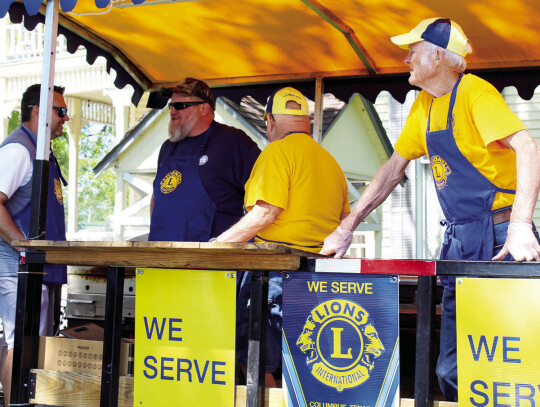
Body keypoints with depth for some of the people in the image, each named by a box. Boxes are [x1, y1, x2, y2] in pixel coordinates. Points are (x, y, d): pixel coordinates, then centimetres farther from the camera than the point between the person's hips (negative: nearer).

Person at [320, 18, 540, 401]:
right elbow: (395, 167, 21)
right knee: (452, 372, 7)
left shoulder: (474, 92, -11)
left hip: (498, 240, -8)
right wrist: (347, 227, 15)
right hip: (459, 241, 8)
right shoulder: (425, 105, 15)